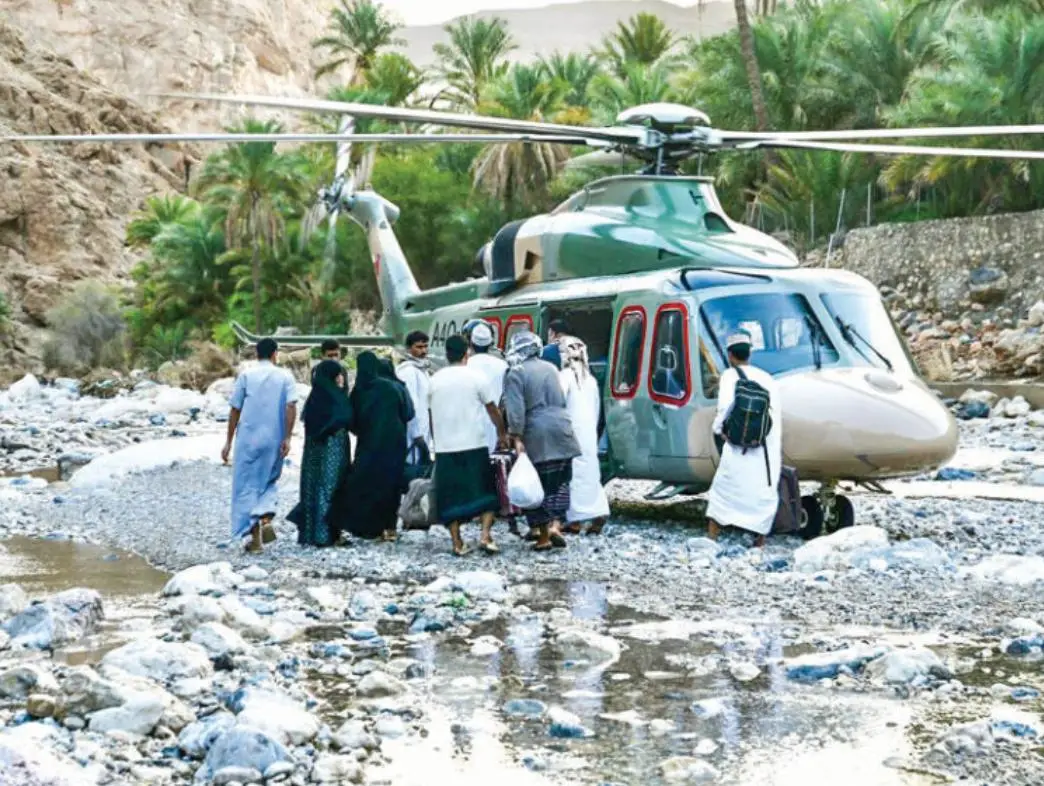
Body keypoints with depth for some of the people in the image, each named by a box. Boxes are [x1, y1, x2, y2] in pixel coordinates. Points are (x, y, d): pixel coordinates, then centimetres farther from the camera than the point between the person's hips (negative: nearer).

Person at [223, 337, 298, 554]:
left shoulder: (246, 376, 3)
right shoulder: (285, 376, 2)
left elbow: (235, 411, 2)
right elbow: (291, 406, -11)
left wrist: (228, 441, 7)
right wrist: (287, 438, -9)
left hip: (248, 439, -1)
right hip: (274, 440, 1)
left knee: (247, 486, 6)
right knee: (269, 482, 20)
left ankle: (255, 537, 1)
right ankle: (266, 519, -5)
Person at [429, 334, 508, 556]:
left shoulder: (435, 381, 5)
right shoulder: (476, 377, -3)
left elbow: (431, 415, 12)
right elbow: (492, 410, 3)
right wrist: (502, 433, 18)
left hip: (444, 447, 2)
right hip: (474, 445, -2)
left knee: (451, 495, 6)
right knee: (485, 492, 8)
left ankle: (457, 543, 4)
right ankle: (485, 535, -6)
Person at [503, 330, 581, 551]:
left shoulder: (515, 374, -6)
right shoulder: (550, 368, 14)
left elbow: (516, 409, -15)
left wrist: (516, 436, -15)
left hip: (536, 436, -5)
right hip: (560, 432, 5)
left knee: (538, 485, 3)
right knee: (560, 481, 11)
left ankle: (542, 534, 5)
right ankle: (555, 524, -5)